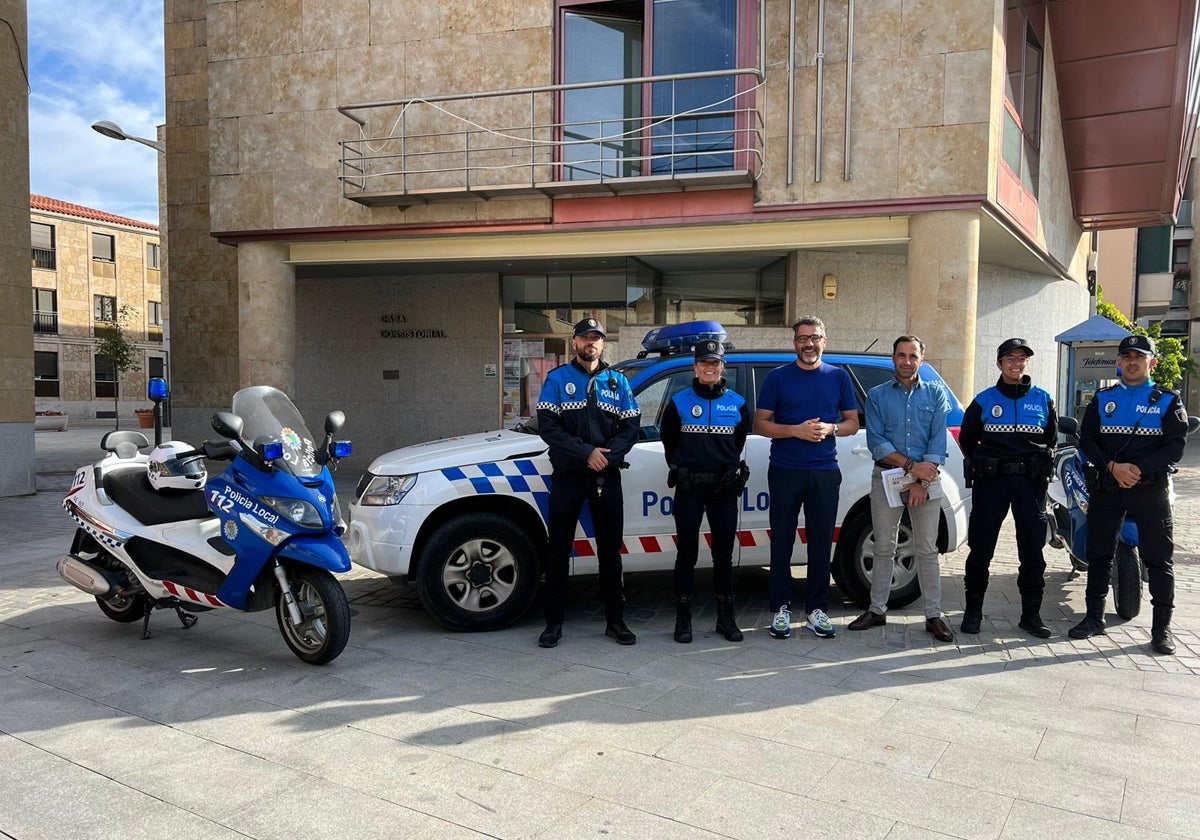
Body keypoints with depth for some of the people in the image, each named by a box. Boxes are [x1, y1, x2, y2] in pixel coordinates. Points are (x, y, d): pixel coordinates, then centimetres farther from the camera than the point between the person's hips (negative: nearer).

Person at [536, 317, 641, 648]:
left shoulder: (617, 381, 9)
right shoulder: (557, 379, 2)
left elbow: (630, 427, 5)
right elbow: (547, 426, -7)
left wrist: (607, 455, -13)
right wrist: (586, 453, -15)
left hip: (607, 477, 2)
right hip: (567, 476, -2)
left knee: (610, 551, 7)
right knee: (559, 550, 3)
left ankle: (615, 620, 18)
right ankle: (554, 622, 13)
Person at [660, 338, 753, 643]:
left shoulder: (737, 403, 6)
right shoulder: (679, 402, 2)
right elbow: (668, 441, 13)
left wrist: (730, 467, 10)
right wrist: (678, 467, 8)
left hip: (724, 487, 1)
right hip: (688, 487, -1)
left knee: (724, 555, 7)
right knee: (687, 554, 3)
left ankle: (726, 618, 18)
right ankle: (683, 620, 11)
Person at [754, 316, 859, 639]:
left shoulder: (839, 377, 9)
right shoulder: (778, 377, 3)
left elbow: (852, 422, 12)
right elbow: (760, 424, 0)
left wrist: (830, 429, -9)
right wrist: (795, 430, -15)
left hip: (825, 472, 2)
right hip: (785, 471, -1)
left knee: (821, 543, 6)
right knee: (782, 542, 3)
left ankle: (816, 608, 16)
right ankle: (781, 609, 12)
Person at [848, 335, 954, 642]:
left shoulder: (936, 394, 8)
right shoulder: (877, 395, 7)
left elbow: (938, 440, -1)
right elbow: (876, 441, -3)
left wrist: (922, 482, -12)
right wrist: (910, 465, -14)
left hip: (925, 479, 0)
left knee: (927, 550, 2)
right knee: (883, 548, 7)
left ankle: (934, 616, 8)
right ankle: (877, 609, 17)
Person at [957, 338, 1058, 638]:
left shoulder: (1043, 399, 9)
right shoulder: (984, 400, 5)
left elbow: (1051, 439, 19)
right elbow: (967, 439, 13)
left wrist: (1041, 464, 9)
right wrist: (980, 464, 6)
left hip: (1031, 481, 2)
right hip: (991, 480, -1)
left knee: (1032, 550, 4)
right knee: (981, 547, 1)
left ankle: (1031, 614, 14)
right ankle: (973, 610, 12)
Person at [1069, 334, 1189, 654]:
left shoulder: (1167, 400, 5)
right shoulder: (1102, 398, 11)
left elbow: (1176, 446, -4)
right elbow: (1087, 440, 4)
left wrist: (1140, 468, -16)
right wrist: (1113, 466, -13)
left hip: (1150, 488, -2)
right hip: (1106, 487, 2)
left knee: (1158, 558, 0)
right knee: (1099, 554, 7)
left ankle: (1161, 628, 8)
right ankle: (1094, 617, 18)